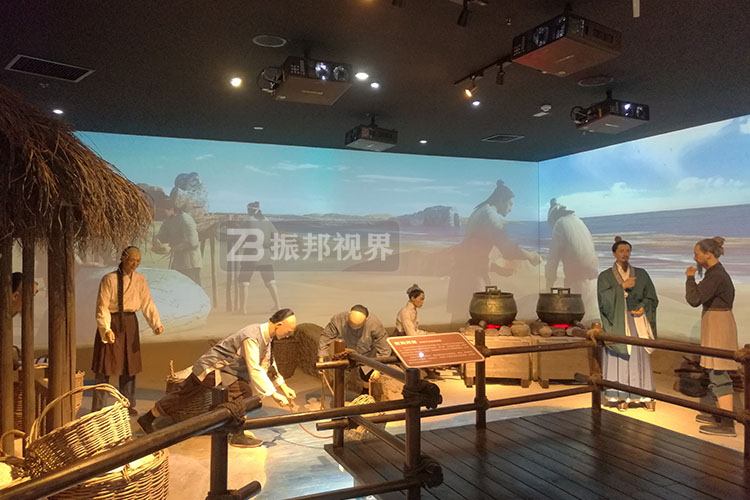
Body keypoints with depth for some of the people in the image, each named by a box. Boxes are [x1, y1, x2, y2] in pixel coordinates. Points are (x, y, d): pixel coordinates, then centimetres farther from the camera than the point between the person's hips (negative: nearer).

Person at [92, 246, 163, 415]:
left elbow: (147, 304, -1)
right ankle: (97, 407, 15)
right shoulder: (109, 279, -14)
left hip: (130, 323, 5)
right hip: (111, 322, -5)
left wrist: (156, 324, -14)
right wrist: (106, 329, -25)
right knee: (105, 365, 1)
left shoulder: (140, 280, 0)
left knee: (129, 364, 12)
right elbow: (102, 307, -15)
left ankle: (128, 404, 25)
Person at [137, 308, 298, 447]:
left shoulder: (266, 336, -1)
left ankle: (147, 419, 36)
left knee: (182, 393, 20)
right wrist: (274, 394, -32)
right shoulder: (252, 338, -31)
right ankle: (237, 436, -9)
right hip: (211, 369, -9)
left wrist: (283, 386, 5)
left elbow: (269, 363, 8)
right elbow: (255, 371, -35)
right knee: (244, 391, -21)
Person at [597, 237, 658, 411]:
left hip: (637, 321, 2)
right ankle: (622, 397, 7)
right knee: (619, 359, -2)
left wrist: (643, 307, -12)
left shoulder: (641, 274, 7)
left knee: (640, 358, 1)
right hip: (617, 322, -1)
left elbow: (651, 297, 7)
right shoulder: (605, 276, 1)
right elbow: (604, 299, -12)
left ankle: (646, 396, 10)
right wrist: (622, 286, -18)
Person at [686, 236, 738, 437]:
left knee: (718, 374, -6)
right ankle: (721, 414, 26)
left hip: (717, 326, -10)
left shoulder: (715, 276, -20)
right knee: (717, 372, 17)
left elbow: (694, 299, -28)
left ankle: (727, 424, -2)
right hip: (718, 324, 10)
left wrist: (690, 277, -12)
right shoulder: (717, 272, 11)